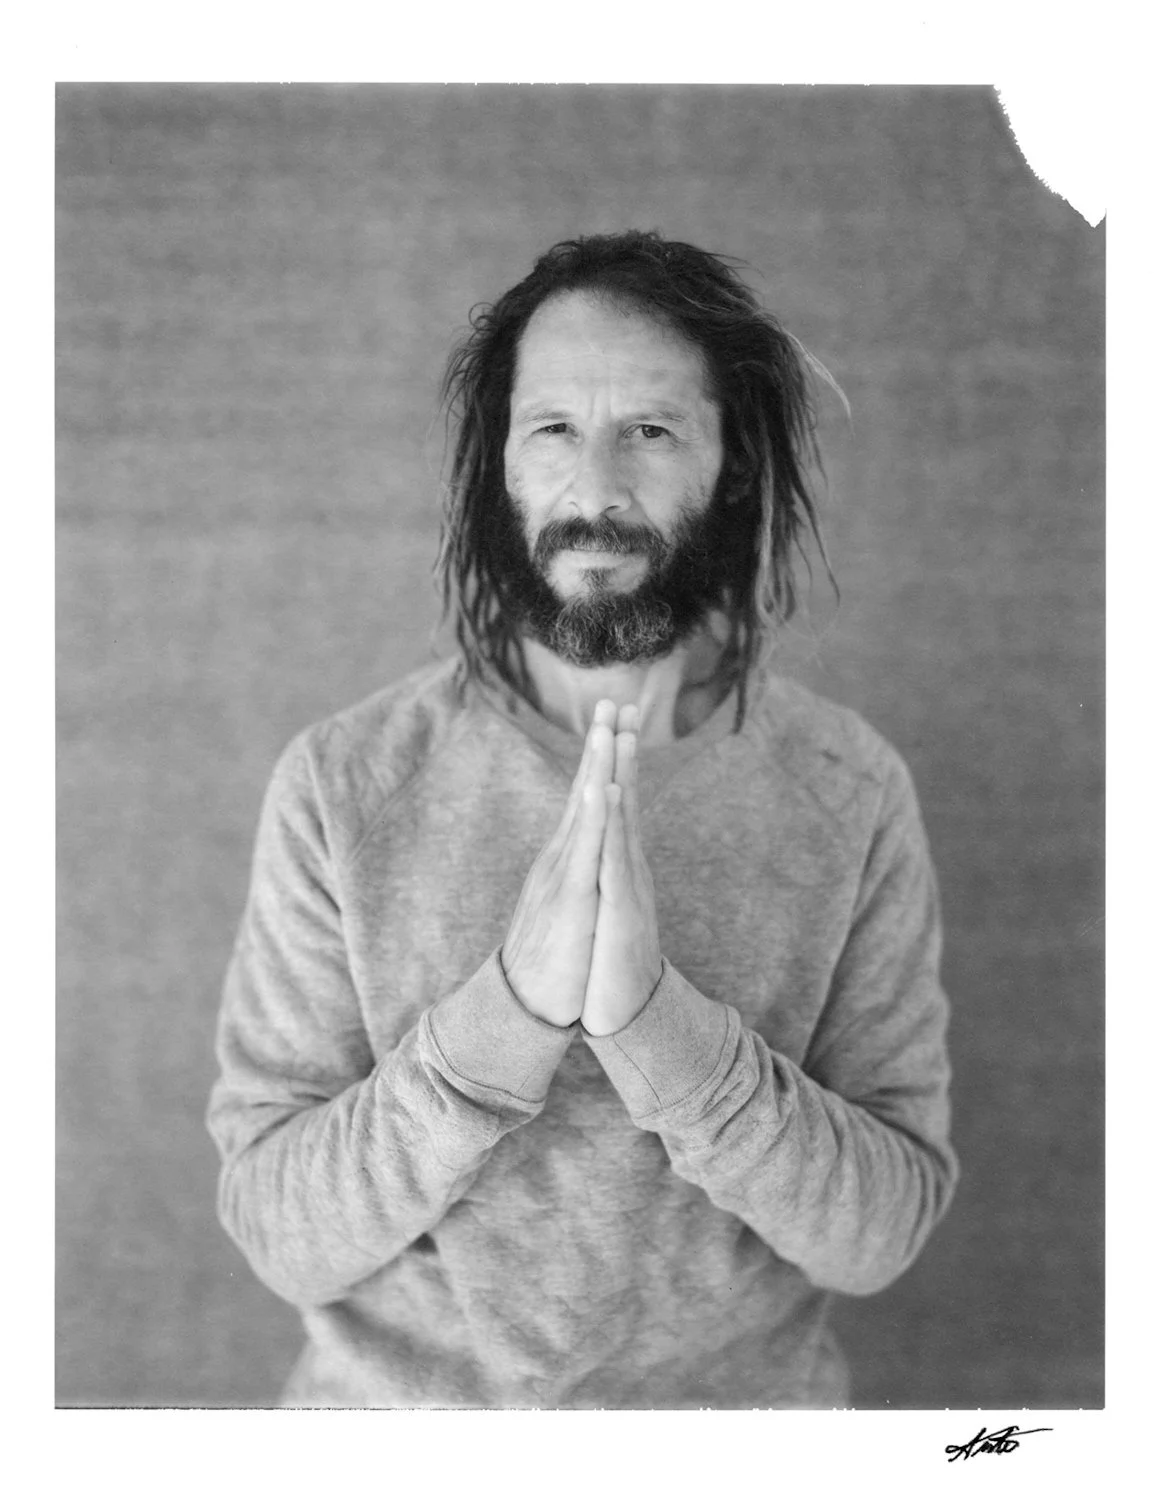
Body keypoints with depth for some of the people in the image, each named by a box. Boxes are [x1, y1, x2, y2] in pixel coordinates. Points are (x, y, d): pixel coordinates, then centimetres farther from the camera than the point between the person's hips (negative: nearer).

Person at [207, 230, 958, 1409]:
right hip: (392, 1398, 0)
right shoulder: (339, 782, -15)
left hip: (742, 1390, 1)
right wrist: (512, 1005, -30)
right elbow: (281, 1233, -15)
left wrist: (655, 1013, -29)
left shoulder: (849, 790, -13)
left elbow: (884, 1226, -14)